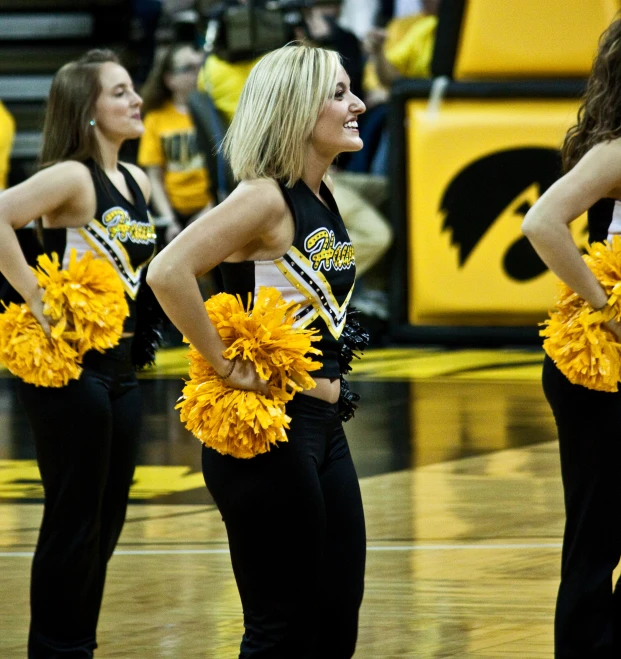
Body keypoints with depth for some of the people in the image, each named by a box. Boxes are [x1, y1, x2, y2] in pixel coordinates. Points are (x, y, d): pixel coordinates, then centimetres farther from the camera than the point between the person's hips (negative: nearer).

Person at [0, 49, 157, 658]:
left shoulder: (137, 183, 11)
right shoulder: (72, 177, -14)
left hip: (119, 366, 8)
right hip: (71, 366, -8)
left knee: (106, 519, 12)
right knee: (72, 519, -2)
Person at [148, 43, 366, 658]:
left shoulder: (324, 198, 10)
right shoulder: (265, 197, -16)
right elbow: (168, 272, -29)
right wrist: (226, 367, -21)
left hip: (322, 423, 9)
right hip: (267, 429, -9)